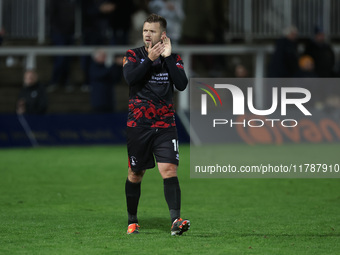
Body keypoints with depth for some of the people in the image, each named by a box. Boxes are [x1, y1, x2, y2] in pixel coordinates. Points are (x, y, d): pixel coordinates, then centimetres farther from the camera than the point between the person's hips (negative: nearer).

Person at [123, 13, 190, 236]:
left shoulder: (173, 58, 7)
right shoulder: (133, 55, 4)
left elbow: (182, 84, -8)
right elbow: (130, 77, -15)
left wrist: (168, 57, -11)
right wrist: (150, 59, -18)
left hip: (165, 125, 0)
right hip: (138, 124, 0)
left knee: (169, 170, -15)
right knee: (135, 174, 8)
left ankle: (176, 220, -23)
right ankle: (132, 221, 24)